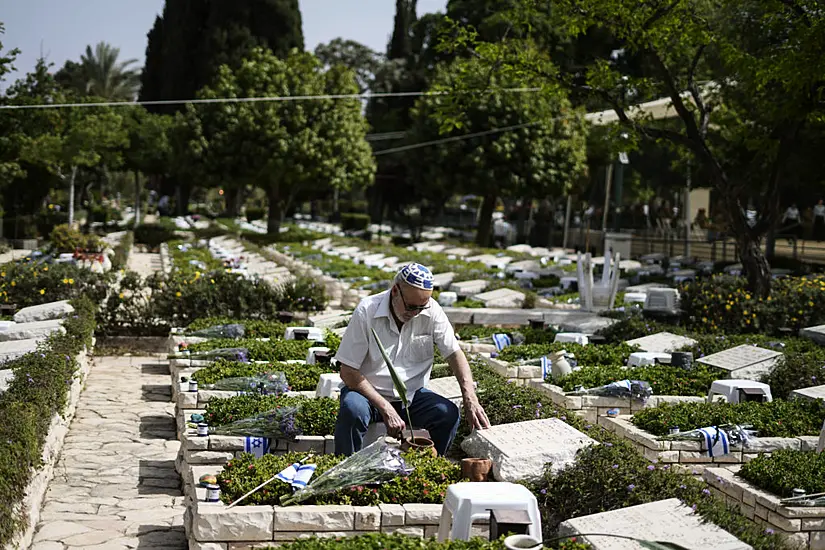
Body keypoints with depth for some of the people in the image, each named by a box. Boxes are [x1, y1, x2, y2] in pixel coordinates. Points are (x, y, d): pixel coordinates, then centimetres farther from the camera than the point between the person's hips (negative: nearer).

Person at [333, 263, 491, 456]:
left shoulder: (431, 311, -9)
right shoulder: (367, 311, -18)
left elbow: (454, 353, -3)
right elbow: (348, 371, -17)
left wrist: (470, 399, -20)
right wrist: (386, 410, -23)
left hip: (411, 395, 3)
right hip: (369, 392, -3)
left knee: (449, 415, -22)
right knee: (353, 409, -35)